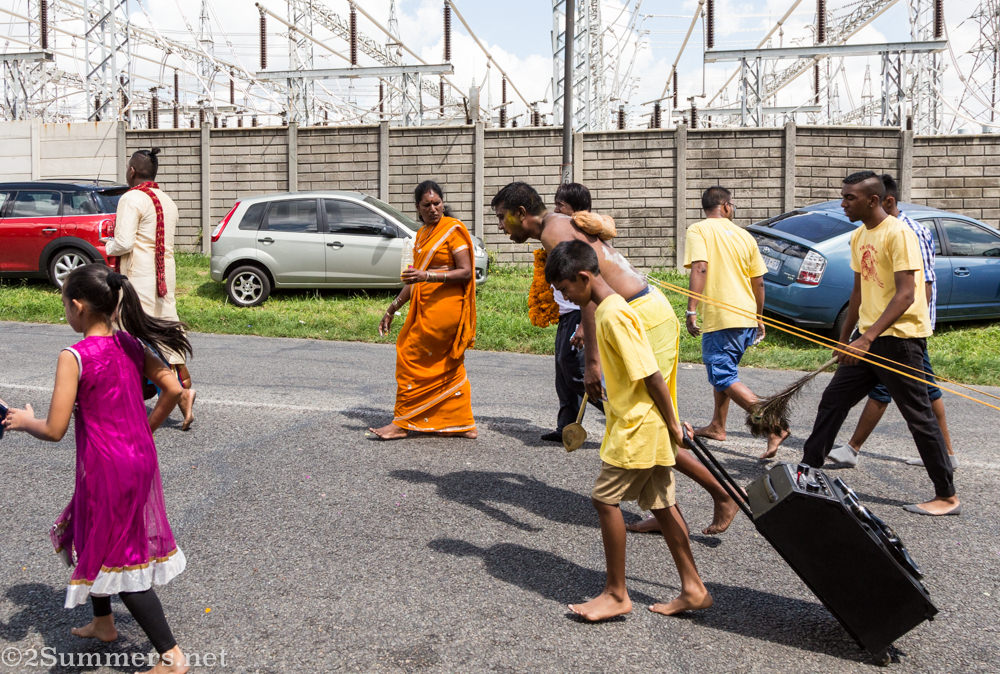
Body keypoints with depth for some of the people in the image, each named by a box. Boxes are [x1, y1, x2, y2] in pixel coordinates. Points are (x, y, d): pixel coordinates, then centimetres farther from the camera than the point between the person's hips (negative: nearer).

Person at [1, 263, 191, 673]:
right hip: (140, 457, 7)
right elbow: (173, 389, 2)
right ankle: (103, 623, 45)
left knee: (119, 557, 6)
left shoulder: (74, 357, -19)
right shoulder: (131, 345, 0)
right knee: (92, 537, 27)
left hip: (106, 467, -7)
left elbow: (54, 430, -19)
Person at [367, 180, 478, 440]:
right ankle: (464, 424, 17)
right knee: (448, 366, 10)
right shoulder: (422, 234, 17)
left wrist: (428, 276, -24)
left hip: (445, 308, -8)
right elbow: (414, 280, 21)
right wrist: (392, 310, 20)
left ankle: (402, 422, 2)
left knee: (413, 357, -6)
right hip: (426, 308, 8)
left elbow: (466, 272, -14)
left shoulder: (453, 229, -7)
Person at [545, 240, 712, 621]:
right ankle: (693, 588, 21)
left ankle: (616, 594, 7)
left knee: (605, 498, -4)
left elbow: (651, 375, -21)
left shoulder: (612, 315, -19)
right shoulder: (610, 309, 14)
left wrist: (672, 424, -14)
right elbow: (647, 374, 16)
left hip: (638, 425, -10)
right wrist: (670, 421, 17)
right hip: (643, 423, 10)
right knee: (660, 503, 13)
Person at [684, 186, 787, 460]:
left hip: (720, 317, -7)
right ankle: (717, 426, 31)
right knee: (723, 369, 22)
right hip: (746, 317, 7)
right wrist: (758, 319, 25)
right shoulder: (743, 235, 14)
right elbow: (758, 282, 16)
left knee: (724, 377, -6)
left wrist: (691, 311, -20)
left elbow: (700, 269, -19)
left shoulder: (698, 230, -3)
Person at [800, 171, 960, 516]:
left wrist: (868, 338, -29)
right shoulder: (859, 236, 11)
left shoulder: (898, 233, -15)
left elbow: (905, 295, -22)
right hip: (869, 338, 8)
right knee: (833, 399, 9)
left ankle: (947, 497, 11)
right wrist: (844, 339, 20)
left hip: (901, 336, -8)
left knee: (918, 415, -1)